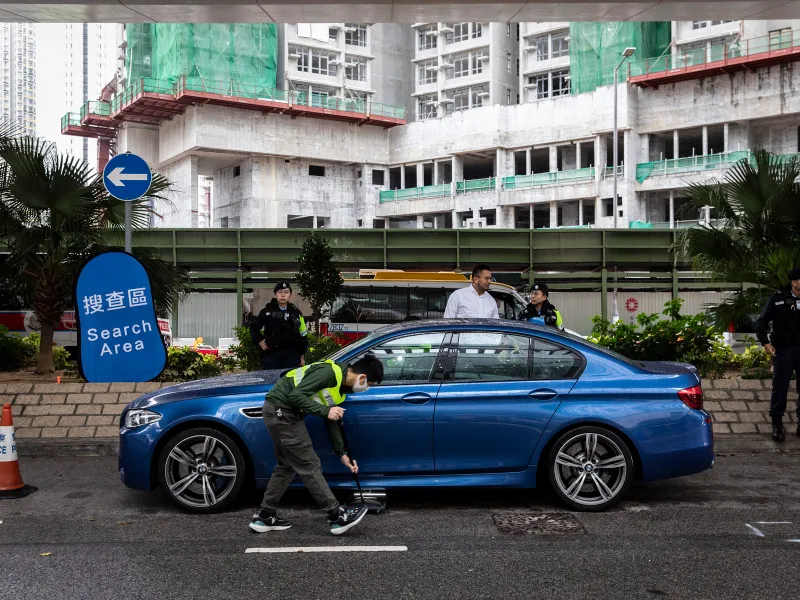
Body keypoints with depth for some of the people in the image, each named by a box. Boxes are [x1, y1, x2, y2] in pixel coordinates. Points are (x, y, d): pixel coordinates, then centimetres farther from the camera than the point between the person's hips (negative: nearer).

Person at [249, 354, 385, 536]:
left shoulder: (341, 386, 10)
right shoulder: (329, 372, -20)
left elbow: (332, 423, 18)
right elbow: (296, 395, -25)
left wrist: (342, 454, 18)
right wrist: (325, 410, -25)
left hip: (283, 412, 10)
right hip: (280, 410, -10)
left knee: (287, 466, 18)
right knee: (309, 466, -5)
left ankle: (265, 517, 26)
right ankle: (337, 516, 1)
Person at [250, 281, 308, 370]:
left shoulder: (296, 313, 10)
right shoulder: (267, 311, 5)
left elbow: (303, 335, 15)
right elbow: (254, 327, 18)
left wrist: (301, 355, 13)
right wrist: (259, 341, 4)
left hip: (292, 355, 1)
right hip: (271, 354, -1)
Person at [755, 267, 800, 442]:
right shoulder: (778, 299, -5)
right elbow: (761, 322, -3)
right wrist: (765, 343, -12)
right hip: (784, 348, -2)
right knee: (780, 386, 2)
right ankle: (777, 423, 11)